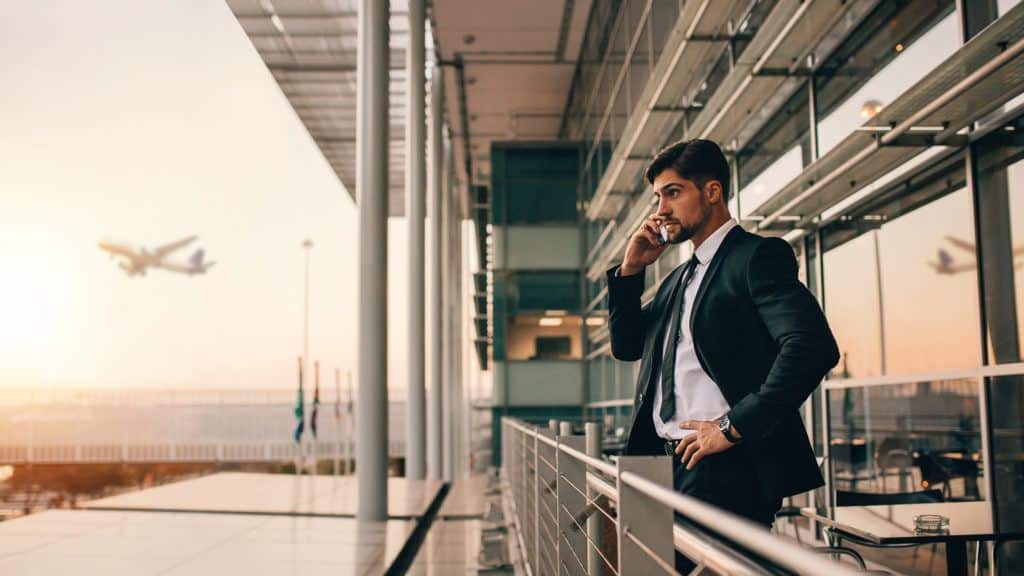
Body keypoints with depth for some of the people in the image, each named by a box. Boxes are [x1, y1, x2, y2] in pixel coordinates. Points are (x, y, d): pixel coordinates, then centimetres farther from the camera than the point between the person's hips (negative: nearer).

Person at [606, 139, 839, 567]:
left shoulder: (757, 255, -7)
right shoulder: (678, 278, 20)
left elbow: (813, 347, -20)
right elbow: (626, 346, 22)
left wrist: (734, 427, -20)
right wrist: (630, 270, 10)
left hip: (724, 467, -8)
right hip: (669, 463, 8)